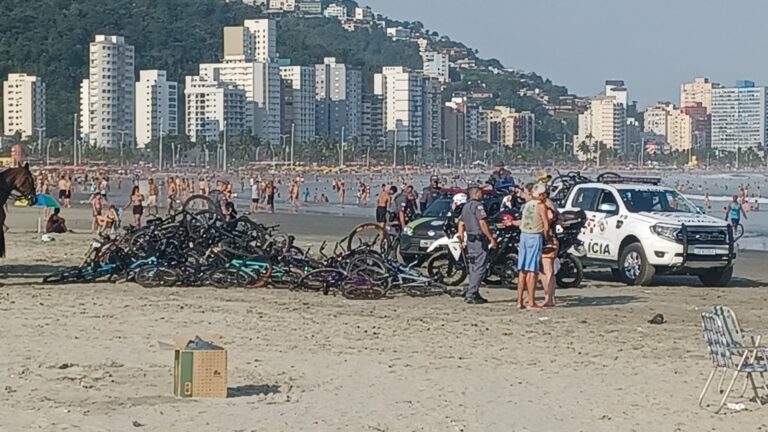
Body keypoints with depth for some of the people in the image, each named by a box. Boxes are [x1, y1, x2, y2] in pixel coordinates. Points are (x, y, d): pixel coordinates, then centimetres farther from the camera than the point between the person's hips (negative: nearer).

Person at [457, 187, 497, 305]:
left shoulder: (466, 206, 17)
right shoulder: (478, 205, -12)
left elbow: (461, 224, 18)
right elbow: (482, 223, -18)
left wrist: (461, 240, 20)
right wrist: (491, 238, -16)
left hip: (470, 240, 10)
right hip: (479, 239, -10)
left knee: (473, 269, 14)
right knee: (479, 268, -8)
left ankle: (474, 294, 17)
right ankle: (471, 294, -12)